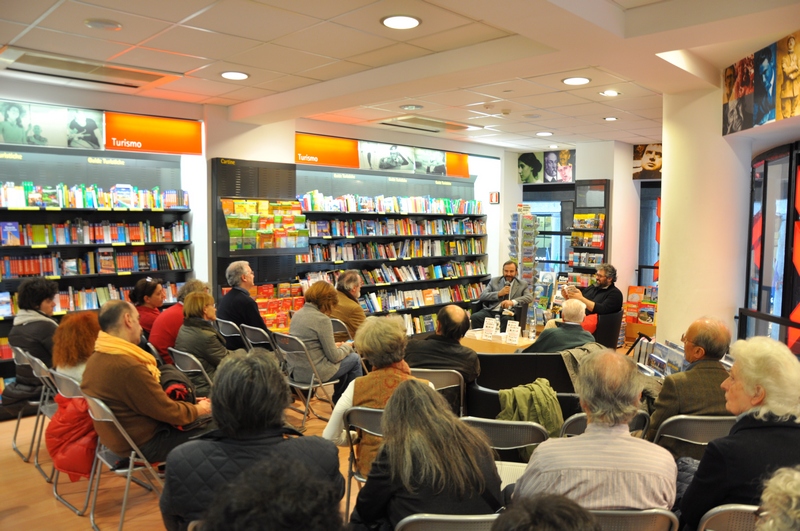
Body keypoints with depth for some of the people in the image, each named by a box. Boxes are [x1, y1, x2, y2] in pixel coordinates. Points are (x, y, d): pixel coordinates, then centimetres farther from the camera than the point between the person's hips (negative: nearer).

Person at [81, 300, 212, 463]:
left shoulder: (96, 359, -1)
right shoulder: (128, 367, -31)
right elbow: (169, 412, -21)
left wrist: (188, 403, 8)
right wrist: (199, 409, -2)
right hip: (144, 444, -9)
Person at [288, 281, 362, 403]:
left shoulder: (297, 314, 5)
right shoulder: (322, 319, -19)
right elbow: (334, 357, -15)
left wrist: (334, 346, 12)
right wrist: (346, 347, 5)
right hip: (314, 373, -8)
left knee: (343, 359, 28)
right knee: (355, 359, 12)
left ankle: (338, 401, 39)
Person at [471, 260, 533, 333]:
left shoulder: (522, 285, 17)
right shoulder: (494, 281, 19)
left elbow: (530, 297, -1)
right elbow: (482, 296, 9)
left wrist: (513, 302, -18)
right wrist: (499, 294, -6)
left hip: (507, 314, -1)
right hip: (491, 311, 1)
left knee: (507, 320, -38)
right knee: (475, 317, -29)